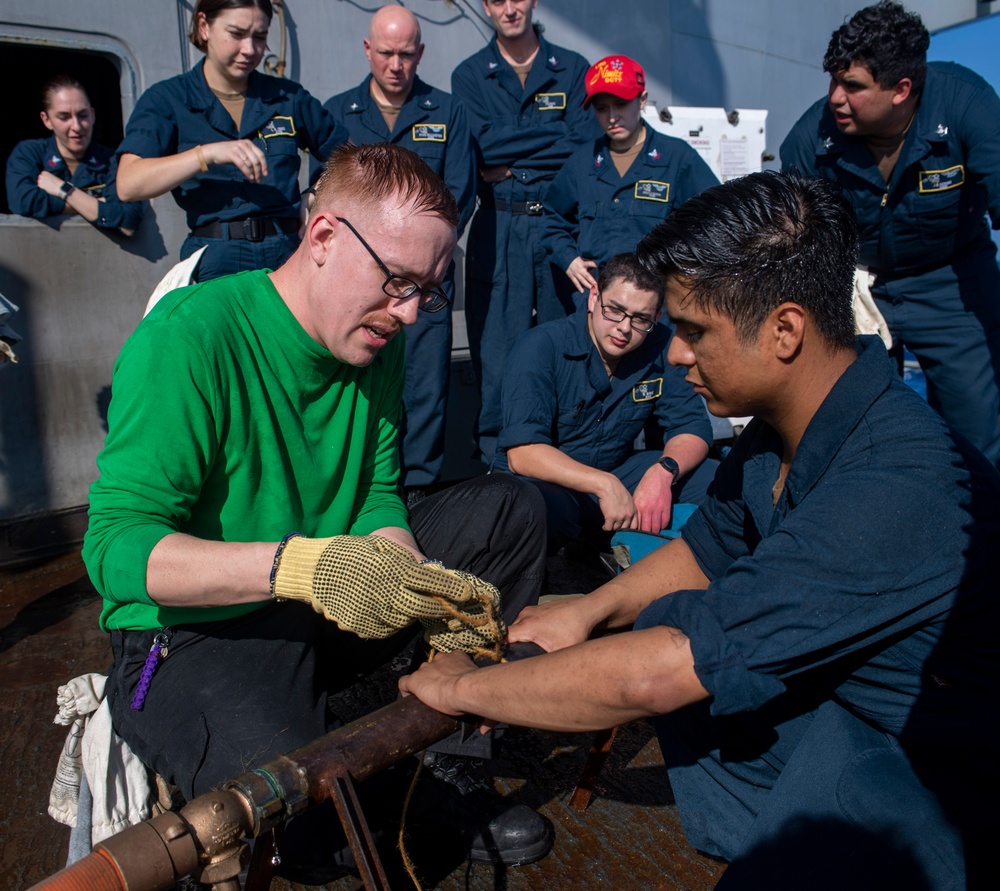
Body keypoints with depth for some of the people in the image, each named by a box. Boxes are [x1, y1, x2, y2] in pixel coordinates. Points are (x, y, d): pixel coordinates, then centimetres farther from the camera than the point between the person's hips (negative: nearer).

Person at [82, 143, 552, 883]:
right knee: (290, 801, -35)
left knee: (509, 510, 1)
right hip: (194, 634, -7)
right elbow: (114, 544, -25)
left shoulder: (375, 343, 0)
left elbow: (376, 498, 4)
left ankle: (459, 767, 9)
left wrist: (423, 586, -18)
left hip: (327, 619, 7)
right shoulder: (190, 336, -21)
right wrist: (296, 566, -40)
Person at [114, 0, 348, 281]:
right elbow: (128, 184, -9)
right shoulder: (167, 100, 5)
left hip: (288, 255, 2)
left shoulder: (288, 97, 14)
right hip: (214, 261, -2)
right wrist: (209, 153, -20)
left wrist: (319, 193, 2)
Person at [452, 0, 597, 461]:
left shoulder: (572, 69, 12)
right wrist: (552, 138, -4)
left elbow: (583, 144, -2)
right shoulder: (469, 75, 11)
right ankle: (494, 457, 9)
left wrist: (508, 165, -6)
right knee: (497, 342, -1)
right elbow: (484, 145, -5)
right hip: (498, 225, 0)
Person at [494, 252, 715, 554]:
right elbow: (522, 452, -26)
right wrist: (604, 485, -36)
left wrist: (663, 472, -25)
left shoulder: (662, 349, -5)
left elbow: (691, 428, -2)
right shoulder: (541, 347, -18)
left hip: (617, 476, 5)